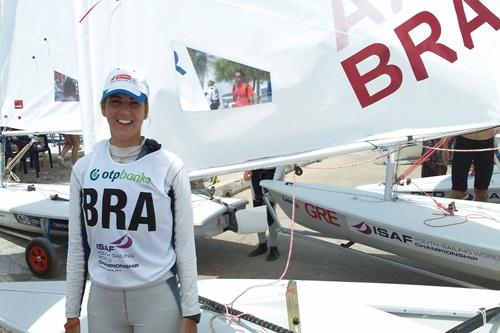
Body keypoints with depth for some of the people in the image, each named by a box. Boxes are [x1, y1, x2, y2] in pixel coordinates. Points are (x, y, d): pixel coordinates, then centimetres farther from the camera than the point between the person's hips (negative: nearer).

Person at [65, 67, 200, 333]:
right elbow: (77, 244, 7)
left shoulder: (169, 167, -8)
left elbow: (185, 245, -5)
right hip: (102, 299, 3)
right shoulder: (84, 168, 1)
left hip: (157, 298, -3)